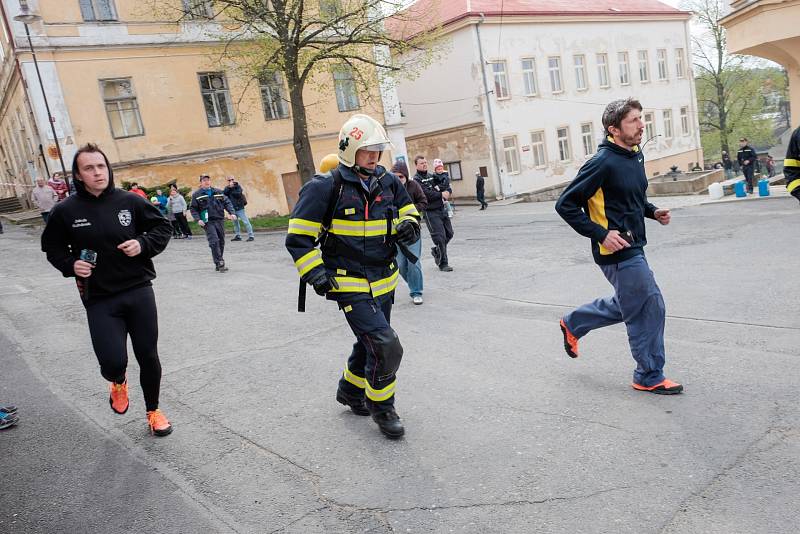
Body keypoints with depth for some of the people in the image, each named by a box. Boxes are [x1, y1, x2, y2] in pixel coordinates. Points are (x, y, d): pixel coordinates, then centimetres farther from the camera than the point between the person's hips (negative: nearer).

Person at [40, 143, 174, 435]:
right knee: (113, 361, -11)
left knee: (148, 356, 7)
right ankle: (118, 382, 30)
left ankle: (153, 411, 32)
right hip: (99, 299, -1)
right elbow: (53, 247, 12)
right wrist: (70, 264, -6)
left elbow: (162, 227, 8)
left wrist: (143, 244, -9)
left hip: (139, 291, 1)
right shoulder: (65, 211, -2)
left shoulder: (129, 201, -2)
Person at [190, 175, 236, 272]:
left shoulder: (218, 192, 12)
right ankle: (219, 264, -17)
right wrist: (198, 219, -11)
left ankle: (219, 263, 22)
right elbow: (193, 208, 3)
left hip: (220, 220, 4)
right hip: (208, 222, -4)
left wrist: (232, 213, -4)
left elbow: (227, 202, 12)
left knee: (221, 242, 9)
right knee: (214, 241, -16)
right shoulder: (196, 195, 3)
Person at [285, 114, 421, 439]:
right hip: (351, 286, -7)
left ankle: (350, 390, 47)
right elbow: (299, 238, -11)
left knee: (371, 342, 21)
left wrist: (409, 226, -7)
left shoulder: (387, 182, 4)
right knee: (386, 347, -13)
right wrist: (316, 274, -19)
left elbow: (409, 213, 17)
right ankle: (381, 407, 12)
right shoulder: (326, 187, -14)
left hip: (384, 281, 7)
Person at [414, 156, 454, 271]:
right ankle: (443, 263, 1)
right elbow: (426, 194, -19)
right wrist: (441, 194, -8)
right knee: (439, 236, -8)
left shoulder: (432, 176, 16)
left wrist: (447, 192, -10)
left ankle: (436, 251, 36)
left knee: (449, 234, 12)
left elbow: (448, 188, 13)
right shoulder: (416, 179, -6)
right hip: (430, 212, -7)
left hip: (442, 209, 7)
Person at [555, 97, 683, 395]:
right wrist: (601, 235, -21)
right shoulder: (603, 163, -19)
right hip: (617, 250, -9)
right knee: (651, 308, -2)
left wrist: (652, 212, 6)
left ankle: (573, 324, 40)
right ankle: (650, 377, 15)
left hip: (634, 247, 9)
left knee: (626, 306, 22)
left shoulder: (636, 156, 8)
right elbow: (565, 205, -18)